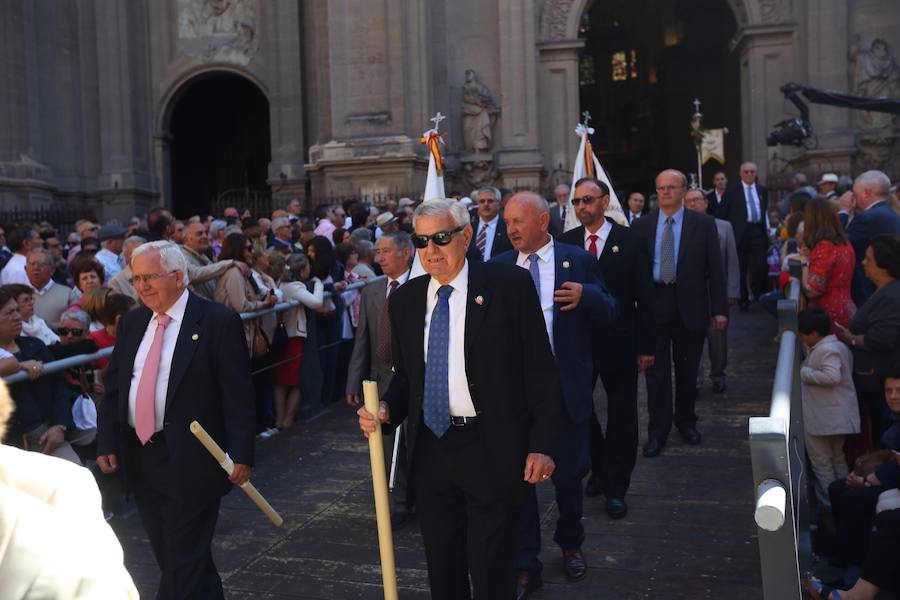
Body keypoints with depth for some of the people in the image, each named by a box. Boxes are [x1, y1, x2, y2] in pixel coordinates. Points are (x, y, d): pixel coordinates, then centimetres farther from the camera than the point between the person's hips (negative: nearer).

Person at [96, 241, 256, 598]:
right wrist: (107, 442, 5)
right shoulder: (132, 323, 10)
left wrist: (241, 454, -13)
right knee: (171, 557, 16)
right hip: (139, 459, 6)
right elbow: (114, 388, 14)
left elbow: (238, 395, -10)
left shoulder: (218, 321, -9)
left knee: (183, 561, 1)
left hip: (190, 461, -6)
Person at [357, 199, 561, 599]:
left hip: (492, 450, -4)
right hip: (430, 449, 5)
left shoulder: (510, 285, -8)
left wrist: (542, 445, -11)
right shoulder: (404, 299, 6)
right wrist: (386, 409, -6)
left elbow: (540, 370, -7)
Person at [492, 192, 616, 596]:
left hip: (566, 387, -1)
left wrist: (586, 295, -21)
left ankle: (570, 544, 40)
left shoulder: (579, 261, -2)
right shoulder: (498, 268, 3)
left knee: (568, 473, 14)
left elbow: (609, 313, -2)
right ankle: (526, 564, 21)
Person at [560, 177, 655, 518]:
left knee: (622, 415, 5)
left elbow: (644, 296, -2)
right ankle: (599, 468, 30)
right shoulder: (567, 241, 4)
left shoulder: (630, 241, -2)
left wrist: (646, 346, -4)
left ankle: (615, 488, 18)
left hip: (619, 342, -2)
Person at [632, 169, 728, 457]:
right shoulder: (642, 225, 5)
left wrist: (720, 309, -4)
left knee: (687, 369, 12)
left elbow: (715, 269, 0)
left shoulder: (703, 224, 1)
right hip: (653, 305, 0)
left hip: (689, 306, 0)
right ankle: (657, 431, 11)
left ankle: (686, 422, 30)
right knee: (656, 371, 2)